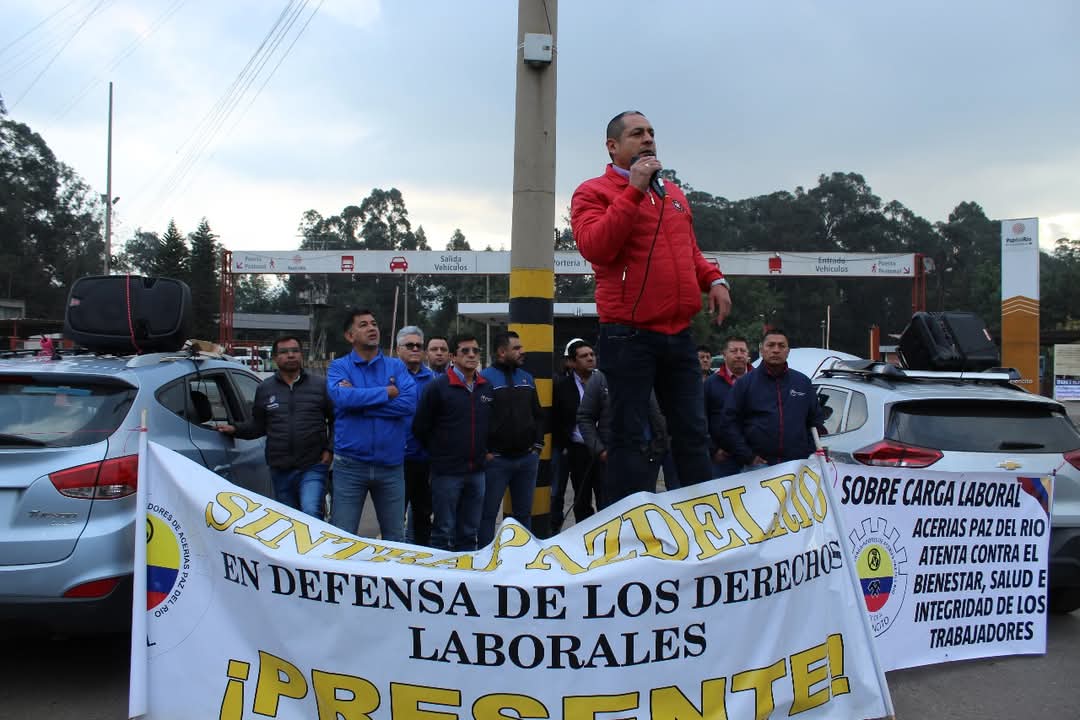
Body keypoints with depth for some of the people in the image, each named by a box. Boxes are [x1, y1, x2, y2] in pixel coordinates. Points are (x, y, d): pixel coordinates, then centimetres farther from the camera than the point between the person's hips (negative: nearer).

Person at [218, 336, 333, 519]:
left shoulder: (321, 385, 4)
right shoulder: (264, 389, 12)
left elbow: (336, 420, 6)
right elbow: (258, 425, 17)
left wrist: (330, 449, -3)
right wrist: (235, 429, 2)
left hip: (312, 467, -3)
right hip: (280, 469, 4)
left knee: (311, 514, -21)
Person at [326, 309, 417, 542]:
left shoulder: (396, 366, 6)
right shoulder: (339, 367, 2)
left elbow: (410, 402, -11)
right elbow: (341, 396, -19)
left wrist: (361, 401, -14)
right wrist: (386, 393, -11)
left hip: (390, 464, 2)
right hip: (350, 465, -2)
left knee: (395, 537, 13)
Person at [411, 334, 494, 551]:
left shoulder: (487, 387, 8)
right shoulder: (438, 386, -8)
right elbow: (421, 428, -4)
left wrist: (485, 450, 12)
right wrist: (439, 452, 3)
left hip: (477, 470, 5)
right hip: (447, 471, -5)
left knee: (469, 532, 14)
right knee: (444, 532, 3)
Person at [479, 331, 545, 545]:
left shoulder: (527, 378, 12)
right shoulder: (485, 379, -9)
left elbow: (538, 415, 18)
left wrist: (538, 445, 9)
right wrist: (484, 451, -12)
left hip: (527, 458, 6)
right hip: (496, 460, -6)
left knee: (524, 513, 14)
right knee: (488, 513, 1)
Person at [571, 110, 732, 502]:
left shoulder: (672, 192, 20)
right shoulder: (594, 192, 0)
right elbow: (594, 247, -18)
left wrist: (713, 279, 8)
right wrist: (633, 190, -17)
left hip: (679, 333, 7)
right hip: (630, 335, -6)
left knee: (693, 432, 10)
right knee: (629, 436, -1)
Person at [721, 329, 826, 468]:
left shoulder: (803, 382, 15)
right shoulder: (744, 383, 5)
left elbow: (816, 421, 18)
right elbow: (729, 423, 0)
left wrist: (811, 454, 5)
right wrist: (748, 457, -8)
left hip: (799, 466, 3)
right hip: (758, 466, -2)